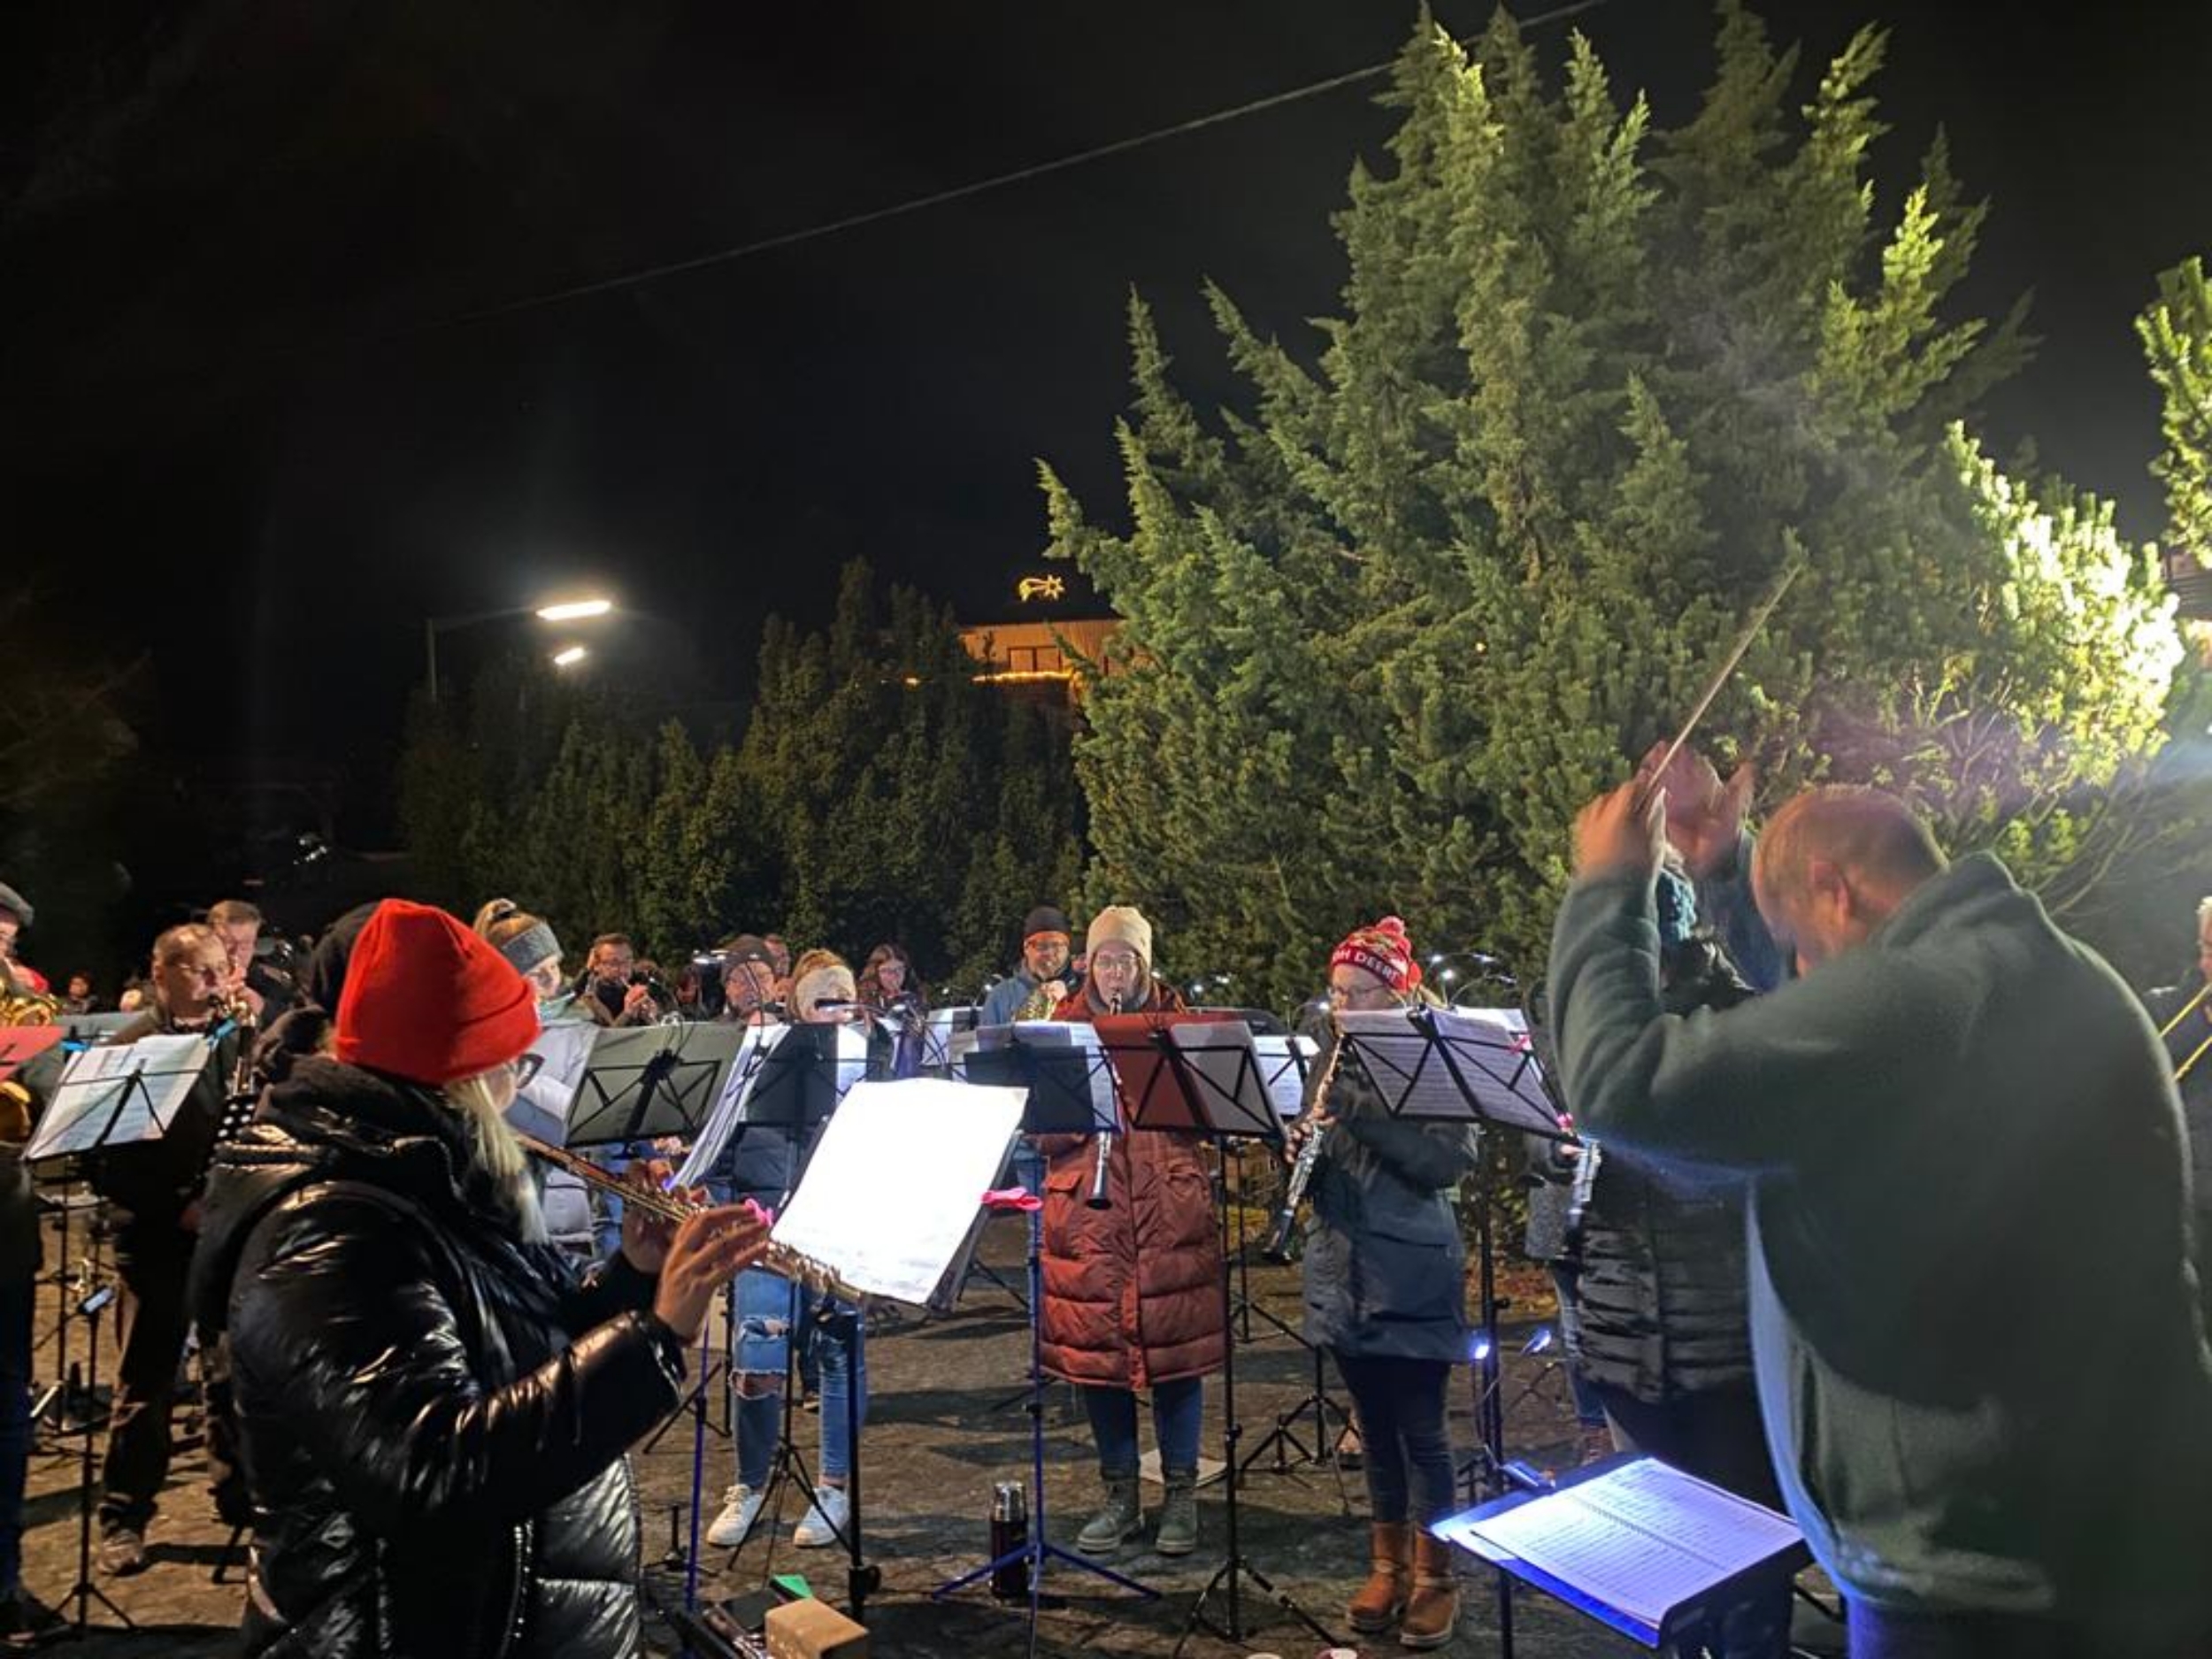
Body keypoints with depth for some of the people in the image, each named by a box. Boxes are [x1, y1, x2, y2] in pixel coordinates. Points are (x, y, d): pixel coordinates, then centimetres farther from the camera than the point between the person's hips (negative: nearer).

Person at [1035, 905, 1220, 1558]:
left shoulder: (1176, 1022, 7)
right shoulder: (1064, 1027, 9)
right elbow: (1042, 1129, 3)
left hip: (1170, 1211, -1)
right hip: (1086, 1212, 1)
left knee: (1175, 1346, 2)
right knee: (1094, 1350, 5)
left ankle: (1182, 1496, 18)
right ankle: (1120, 1497, 21)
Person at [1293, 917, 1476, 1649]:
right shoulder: (1331, 1063, 8)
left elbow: (1451, 1161, -19)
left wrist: (1360, 1111, -26)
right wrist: (1303, 1147, -12)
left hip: (1412, 1276, -5)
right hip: (1345, 1272, 5)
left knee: (1420, 1428, 3)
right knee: (1375, 1426, 14)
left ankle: (1434, 1578, 18)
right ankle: (1387, 1566, 27)